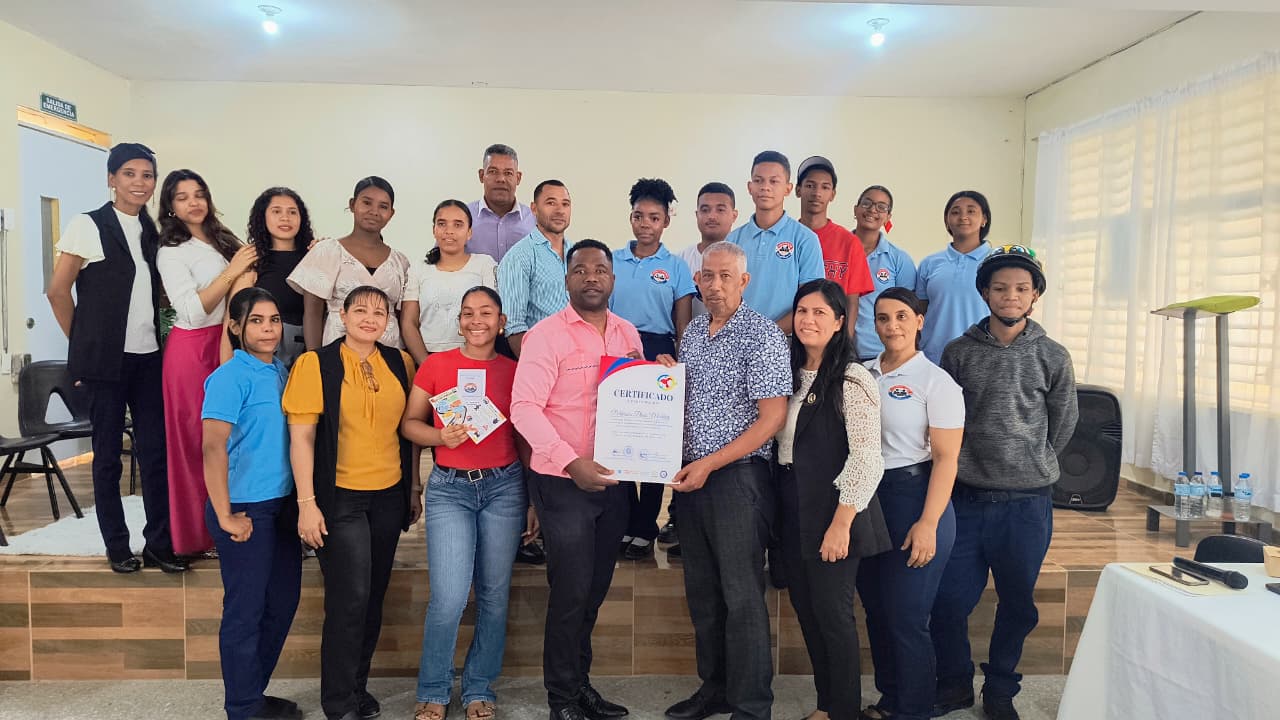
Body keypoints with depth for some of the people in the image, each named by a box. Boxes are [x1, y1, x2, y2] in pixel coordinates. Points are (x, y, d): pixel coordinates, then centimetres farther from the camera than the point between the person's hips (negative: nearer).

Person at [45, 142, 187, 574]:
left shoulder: (152, 232, 11)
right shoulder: (88, 227, -4)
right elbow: (58, 291, -2)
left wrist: (157, 336, 7)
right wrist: (85, 345, 1)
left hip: (149, 357, 4)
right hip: (106, 360, -4)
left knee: (155, 451, 3)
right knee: (108, 454, 5)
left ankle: (159, 544, 12)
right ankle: (117, 547, 15)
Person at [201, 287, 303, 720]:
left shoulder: (281, 371, 8)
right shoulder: (230, 377, -15)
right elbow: (213, 447, -21)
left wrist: (300, 500, 11)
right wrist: (225, 516, -20)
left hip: (282, 504, 8)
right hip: (247, 509, -8)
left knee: (283, 601, 17)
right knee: (246, 610, 6)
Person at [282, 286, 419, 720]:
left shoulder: (400, 363, 6)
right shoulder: (316, 364, -6)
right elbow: (301, 438, -8)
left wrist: (414, 488, 12)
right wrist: (307, 503, -13)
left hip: (389, 496, 5)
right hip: (339, 498, -4)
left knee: (373, 597, 12)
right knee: (350, 598, -3)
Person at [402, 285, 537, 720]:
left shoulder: (514, 371, 5)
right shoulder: (436, 365, 1)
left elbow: (526, 438, 8)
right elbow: (409, 423, 5)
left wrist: (533, 500, 7)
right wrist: (441, 436, -16)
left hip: (504, 487, 2)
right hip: (450, 488, -1)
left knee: (494, 595, 7)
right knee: (449, 597, -8)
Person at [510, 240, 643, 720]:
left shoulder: (628, 335, 8)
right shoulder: (546, 335, -10)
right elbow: (524, 407, -17)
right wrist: (572, 462, -25)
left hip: (612, 479, 6)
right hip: (564, 481, -5)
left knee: (596, 588, 15)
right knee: (572, 589, 0)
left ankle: (580, 682, 32)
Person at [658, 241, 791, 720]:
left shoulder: (762, 335, -10)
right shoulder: (692, 332, 12)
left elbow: (772, 418, -14)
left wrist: (710, 464, -17)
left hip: (738, 476, -7)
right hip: (691, 475, 7)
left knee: (742, 595, -1)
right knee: (702, 590, 14)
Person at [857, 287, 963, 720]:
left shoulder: (936, 381, -8)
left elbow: (946, 459, -12)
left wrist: (928, 523, -18)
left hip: (914, 497, -6)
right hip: (867, 498, 6)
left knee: (906, 618, 0)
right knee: (875, 610, 15)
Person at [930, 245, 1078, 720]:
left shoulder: (1052, 358, 1)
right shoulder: (959, 352, 2)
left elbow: (1063, 425, 11)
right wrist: (970, 466, 10)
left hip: (1027, 503, 0)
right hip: (965, 499, 0)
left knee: (1017, 605, 13)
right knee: (947, 601, 2)